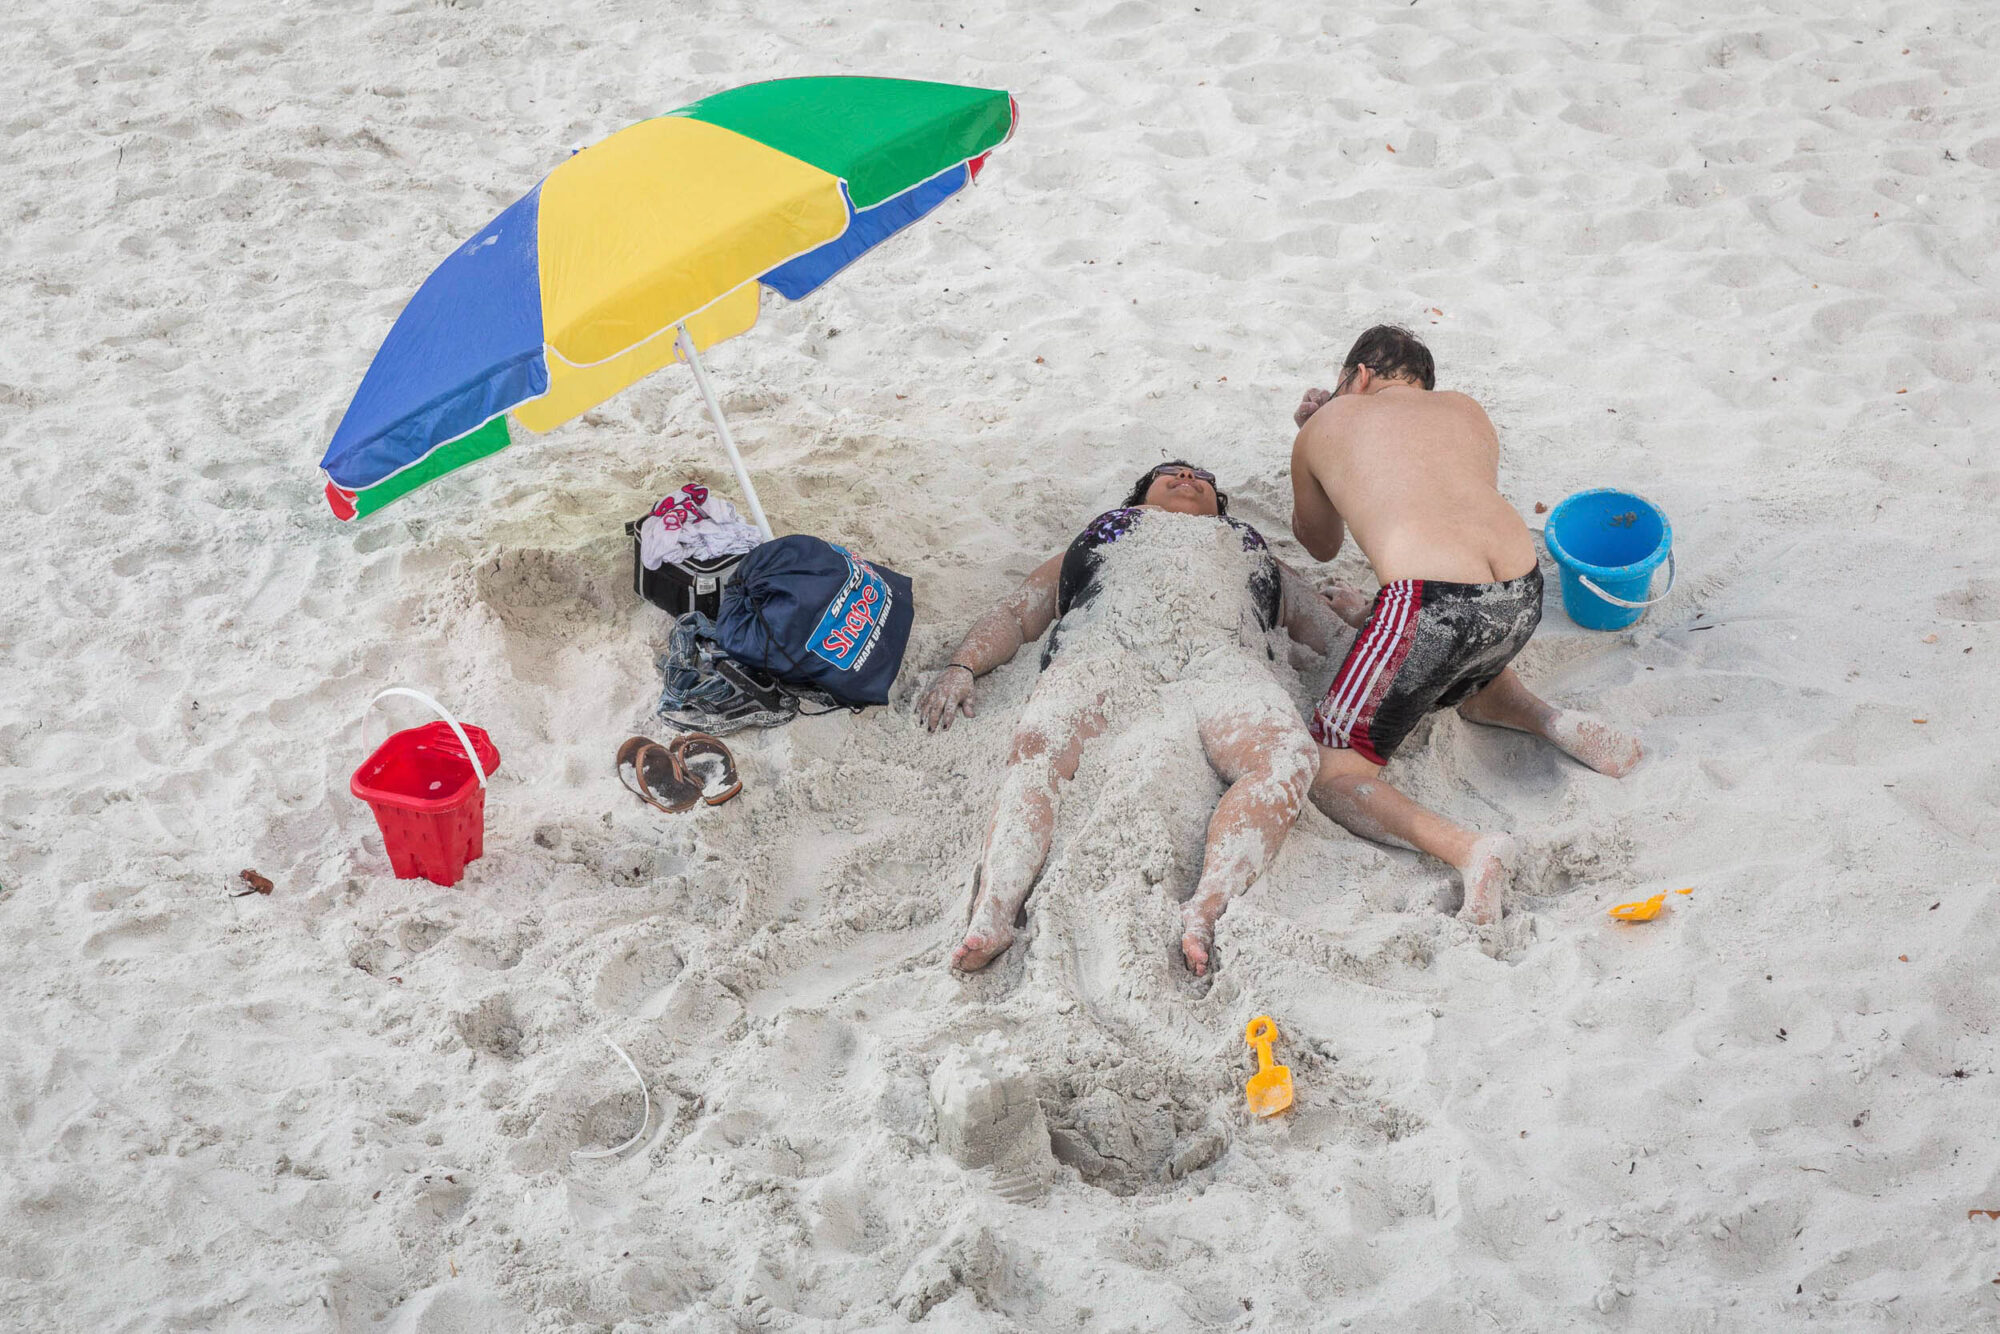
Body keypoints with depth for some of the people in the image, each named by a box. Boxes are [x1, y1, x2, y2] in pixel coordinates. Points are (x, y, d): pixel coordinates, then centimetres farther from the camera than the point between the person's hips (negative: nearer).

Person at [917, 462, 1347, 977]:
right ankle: (990, 915, -52)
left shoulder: (1252, 552, 44)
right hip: (1102, 648, 0)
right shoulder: (1094, 539, 42)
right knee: (1039, 748, -36)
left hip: (1221, 660, 1)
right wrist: (960, 668, 11)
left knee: (1288, 758, -35)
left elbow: (1333, 632, 34)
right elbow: (1013, 616, 32)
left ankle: (1204, 913, -53)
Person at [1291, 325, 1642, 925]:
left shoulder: (1326, 426, 19)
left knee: (1329, 772, 7)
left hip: (1433, 604, -6)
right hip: (1523, 597, 6)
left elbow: (1319, 544, 35)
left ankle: (1468, 850, -16)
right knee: (1466, 676, 41)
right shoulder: (1466, 409, 27)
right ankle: (1554, 722, 14)